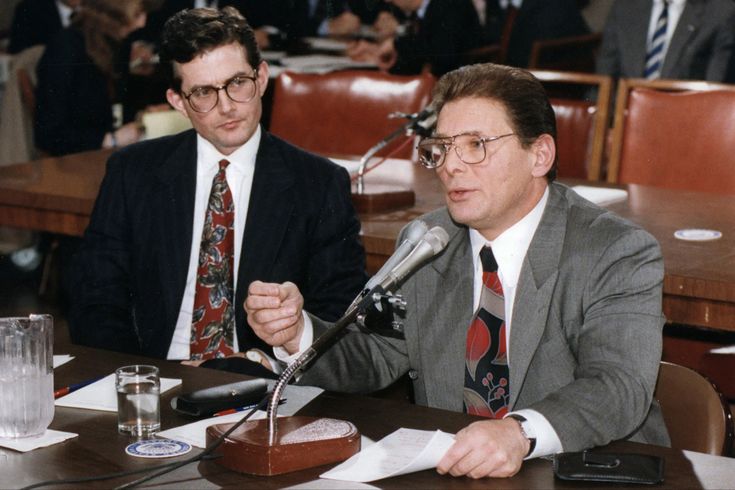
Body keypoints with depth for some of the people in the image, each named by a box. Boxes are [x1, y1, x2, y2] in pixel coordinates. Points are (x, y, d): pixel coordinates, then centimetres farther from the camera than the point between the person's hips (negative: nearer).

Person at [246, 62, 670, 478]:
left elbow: (617, 387, -22)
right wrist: (298, 334, -11)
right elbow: (377, 358, 9)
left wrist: (521, 433, -39)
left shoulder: (621, 255, -9)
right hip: (440, 470, 3)